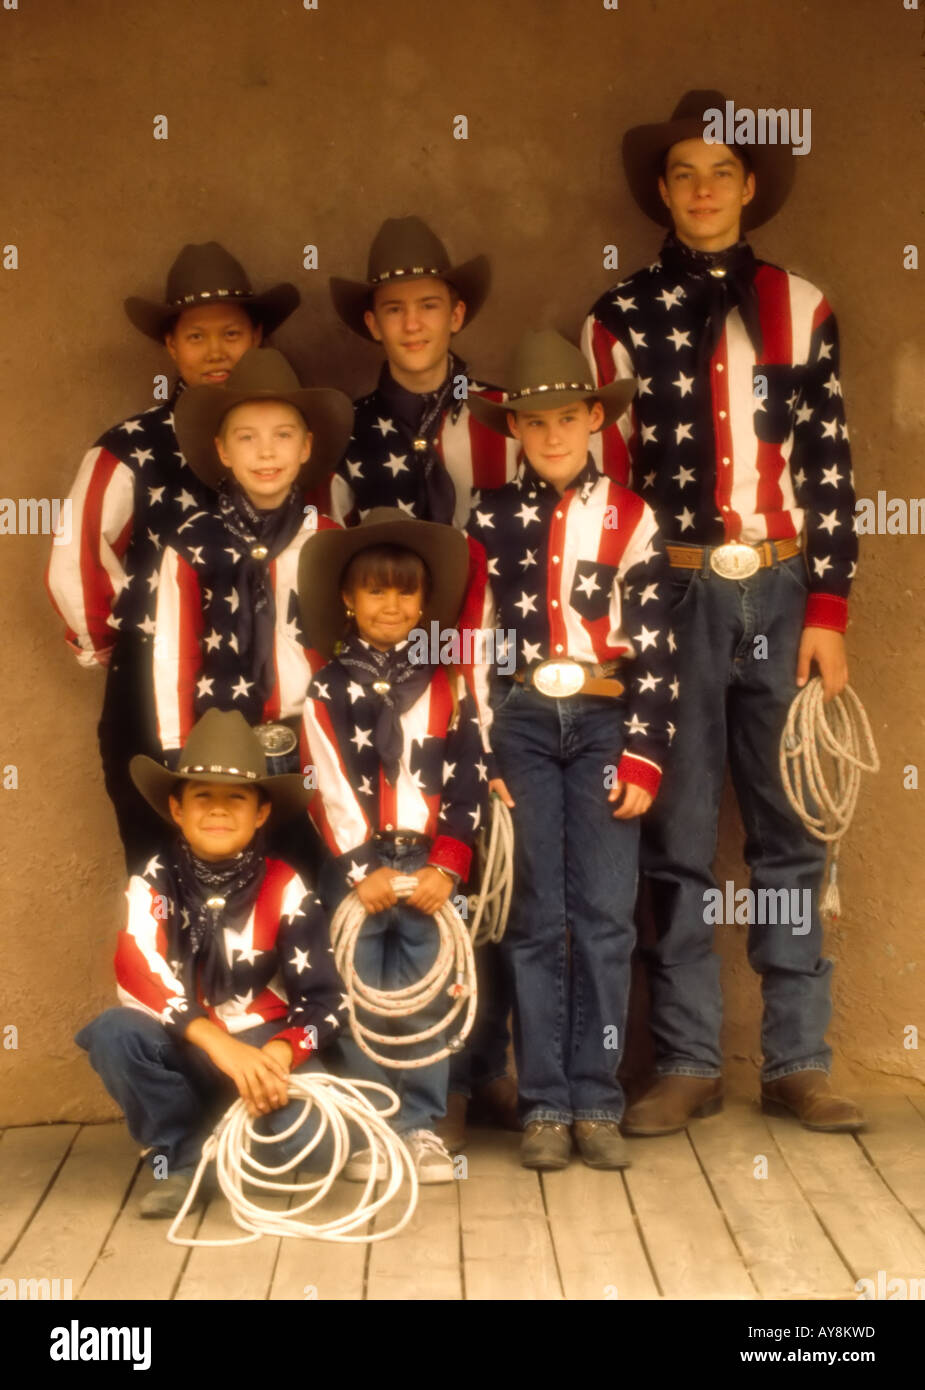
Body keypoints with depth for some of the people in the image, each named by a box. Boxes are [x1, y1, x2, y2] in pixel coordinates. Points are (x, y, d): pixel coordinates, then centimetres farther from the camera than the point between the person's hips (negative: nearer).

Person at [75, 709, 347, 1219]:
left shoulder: (285, 891, -9)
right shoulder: (155, 883, -9)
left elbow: (325, 1001, -11)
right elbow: (136, 977, -25)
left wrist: (275, 1056, -32)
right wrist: (218, 1043, -38)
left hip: (265, 1050, 0)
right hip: (184, 1052, 1)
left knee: (311, 1127, -30)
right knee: (114, 1033, -30)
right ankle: (182, 1160, -7)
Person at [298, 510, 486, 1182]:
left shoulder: (446, 684, 8)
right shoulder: (329, 690, 3)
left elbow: (469, 778, 2)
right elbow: (331, 787, -3)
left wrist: (446, 866, -7)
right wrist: (361, 869, -10)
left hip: (430, 864, 1)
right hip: (356, 866, -1)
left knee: (425, 1000, 3)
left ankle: (422, 1126, 13)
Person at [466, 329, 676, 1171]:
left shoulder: (630, 517, 5)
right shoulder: (492, 520, 7)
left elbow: (655, 648, 2)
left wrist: (644, 754, -5)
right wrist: (480, 752, -1)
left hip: (604, 721, 0)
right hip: (521, 723, 0)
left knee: (605, 913, -2)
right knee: (535, 917, 2)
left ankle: (596, 1101, 7)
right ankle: (545, 1104, 8)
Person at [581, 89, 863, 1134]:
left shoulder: (799, 307, 8)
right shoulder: (622, 316, 5)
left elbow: (829, 467, 5)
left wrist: (827, 612, -2)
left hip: (781, 590, 1)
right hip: (673, 595, -1)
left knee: (789, 830, 5)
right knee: (677, 836, 3)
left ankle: (797, 1061, 15)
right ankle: (687, 1062, 13)